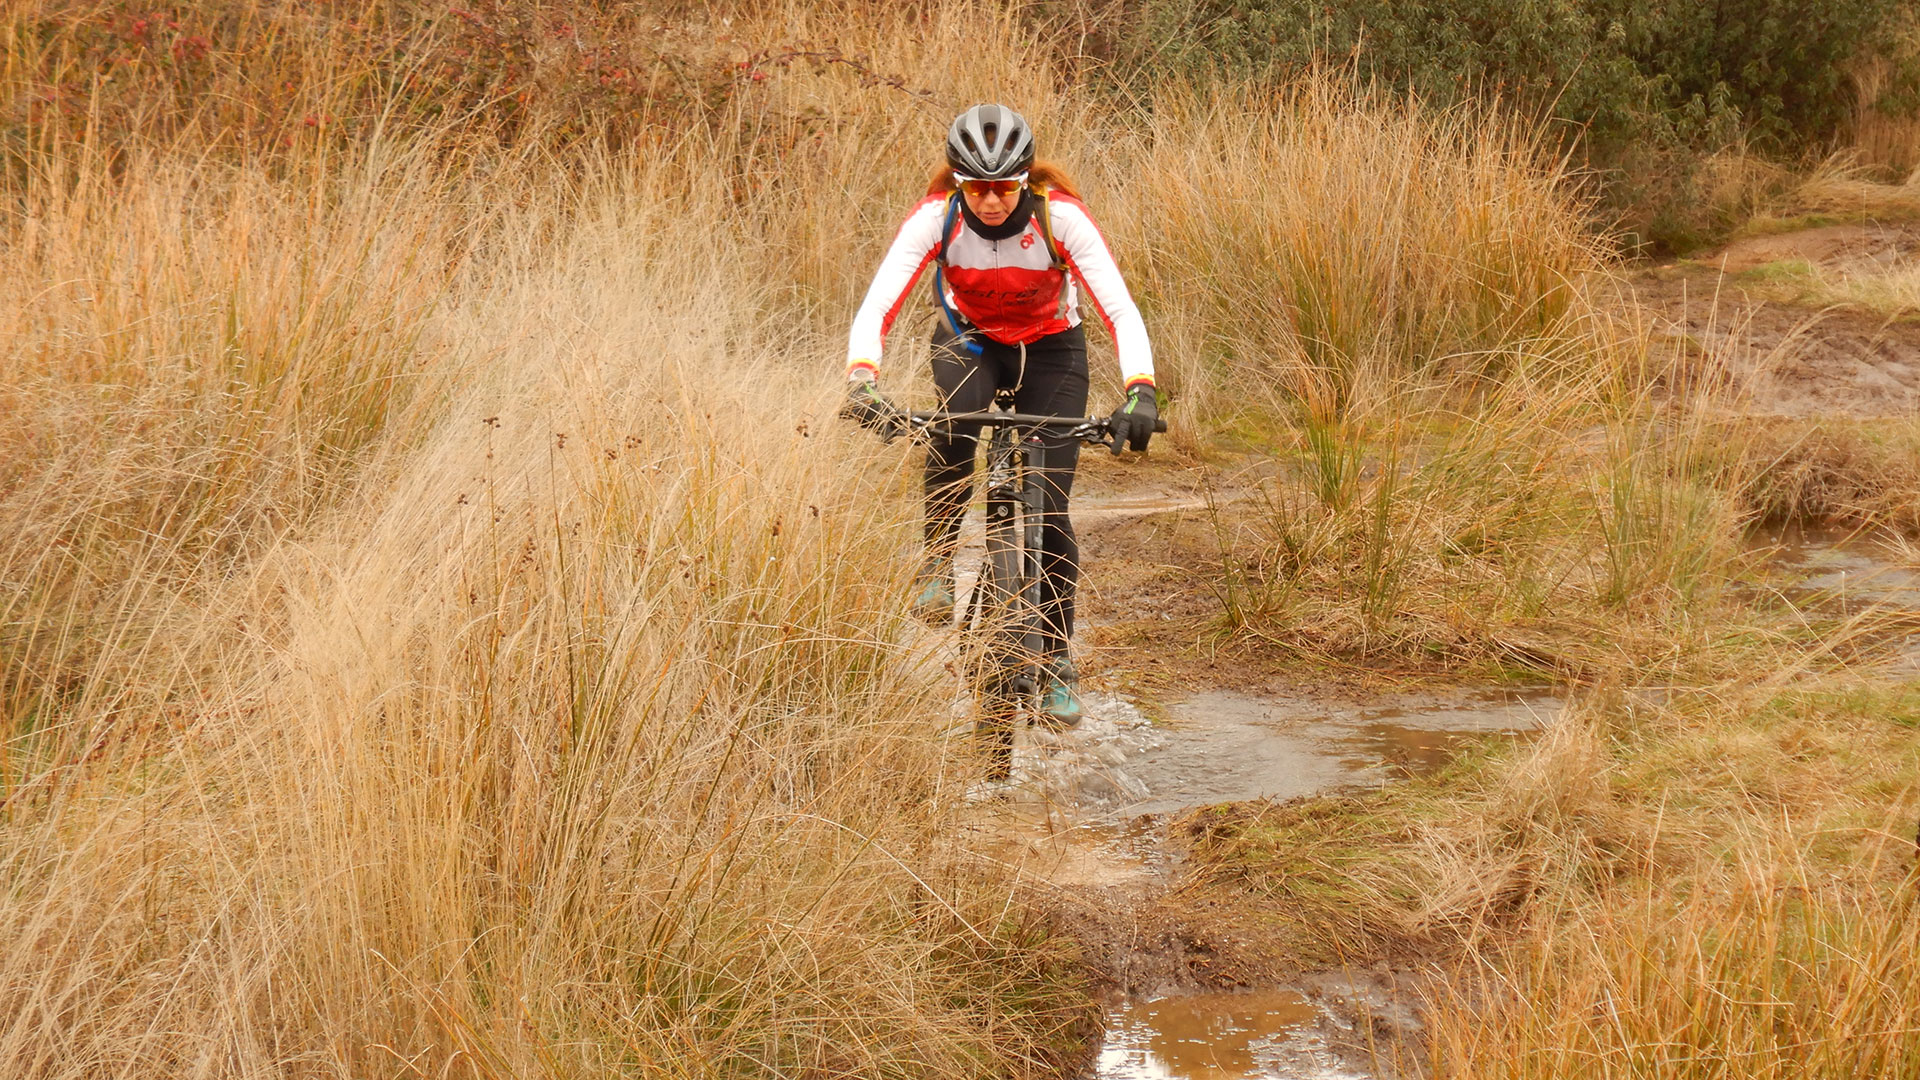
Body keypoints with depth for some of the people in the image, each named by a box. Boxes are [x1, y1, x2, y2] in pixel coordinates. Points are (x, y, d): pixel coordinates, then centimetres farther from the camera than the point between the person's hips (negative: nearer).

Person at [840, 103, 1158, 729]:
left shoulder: (1061, 218, -28)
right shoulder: (936, 218, -26)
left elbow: (1121, 311, -34)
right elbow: (875, 307, -33)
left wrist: (1139, 390, -51)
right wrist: (862, 378, -52)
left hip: (1050, 350, 0)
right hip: (968, 341, 0)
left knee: (1048, 509, -11)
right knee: (954, 418, -36)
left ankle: (1057, 659, 6)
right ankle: (939, 559, -16)